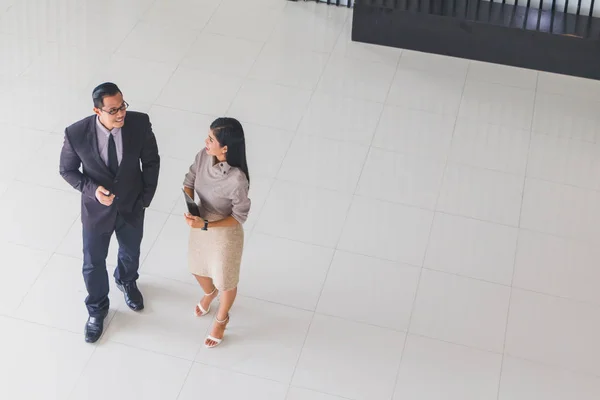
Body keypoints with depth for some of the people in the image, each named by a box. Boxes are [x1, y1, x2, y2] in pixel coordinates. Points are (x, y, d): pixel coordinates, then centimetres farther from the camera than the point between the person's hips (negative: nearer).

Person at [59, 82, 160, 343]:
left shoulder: (140, 123, -25)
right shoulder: (76, 134, -29)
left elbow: (151, 161, -8)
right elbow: (67, 170, -11)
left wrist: (145, 197, -8)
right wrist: (92, 189, -26)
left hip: (132, 207, 2)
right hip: (97, 210, -2)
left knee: (130, 253, 29)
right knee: (93, 263, 19)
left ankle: (126, 281, 65)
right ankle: (97, 309, 48)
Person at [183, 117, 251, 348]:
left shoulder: (237, 179, -37)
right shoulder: (203, 157, -19)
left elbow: (240, 216, -24)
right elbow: (189, 183, -3)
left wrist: (206, 225, -31)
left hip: (225, 234, -6)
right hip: (201, 226, 6)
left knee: (225, 281, 22)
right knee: (197, 269, 32)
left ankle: (221, 320, 53)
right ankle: (209, 293, 67)